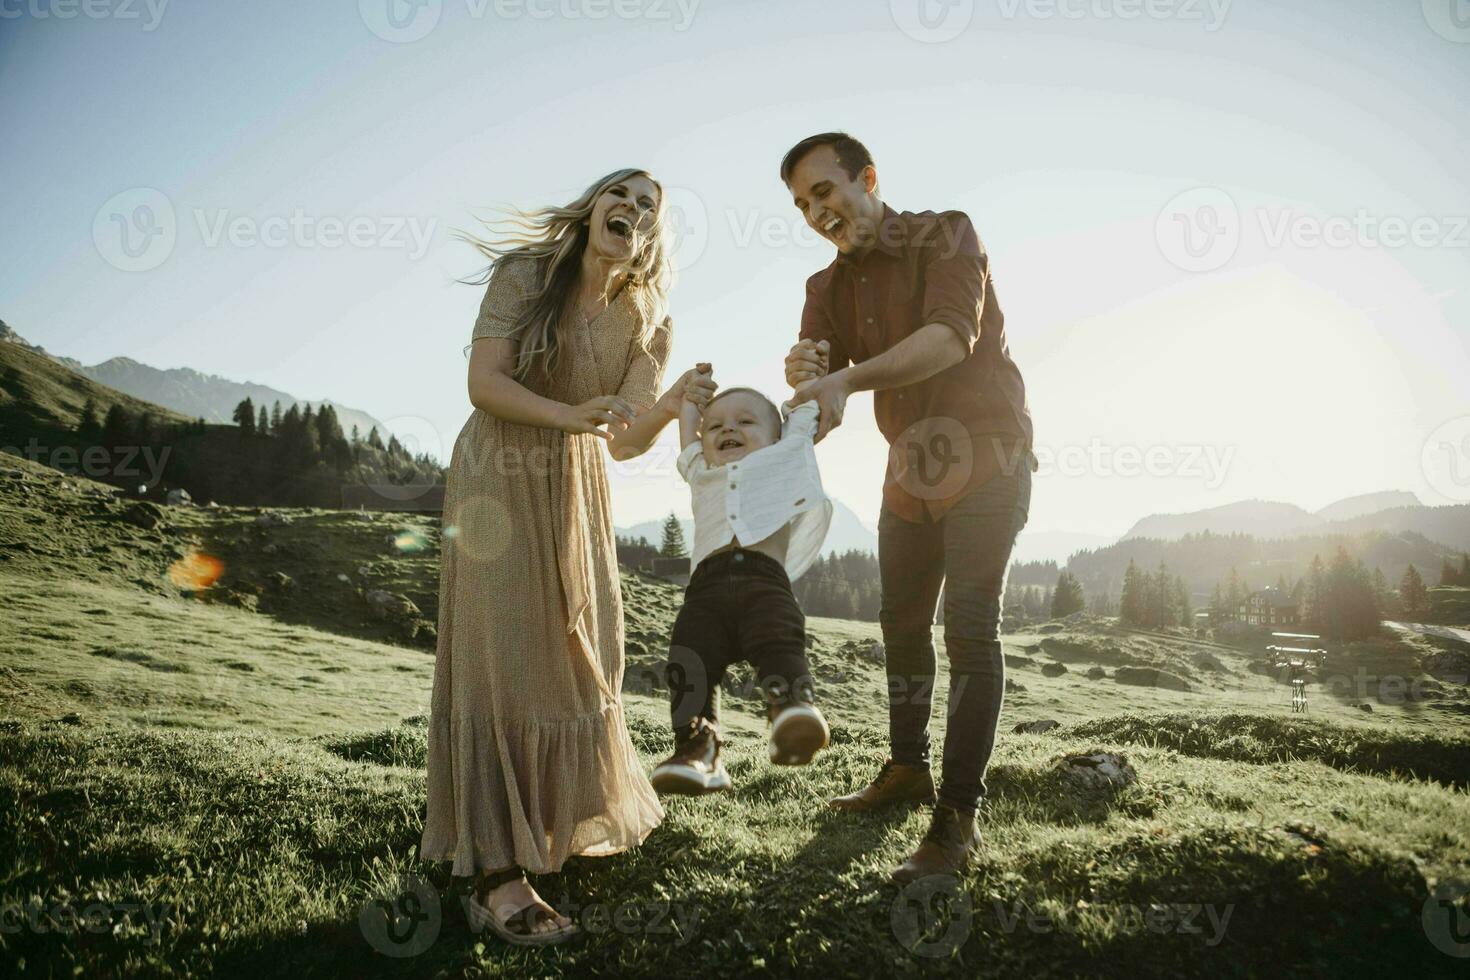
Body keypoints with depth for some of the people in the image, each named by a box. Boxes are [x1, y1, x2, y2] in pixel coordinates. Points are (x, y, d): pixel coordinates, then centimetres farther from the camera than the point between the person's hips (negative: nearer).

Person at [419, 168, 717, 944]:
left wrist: (668, 407, -23)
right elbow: (483, 383, -17)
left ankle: (563, 819, 35)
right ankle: (497, 879, -10)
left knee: (577, 656, 11)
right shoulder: (524, 275, -9)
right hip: (498, 480, -5)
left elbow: (624, 443, -3)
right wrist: (568, 414, -31)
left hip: (576, 490, 5)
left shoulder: (645, 322, 1)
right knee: (502, 661, -10)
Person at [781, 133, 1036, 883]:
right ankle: (906, 769, 31)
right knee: (902, 623, 14)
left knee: (969, 630, -13)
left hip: (985, 457, -7)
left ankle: (958, 814, -7)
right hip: (910, 465, 7)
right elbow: (818, 389, -5)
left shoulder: (945, 234, -12)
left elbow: (952, 337, -29)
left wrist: (845, 379, -42)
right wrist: (802, 373, -31)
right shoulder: (828, 287, 6)